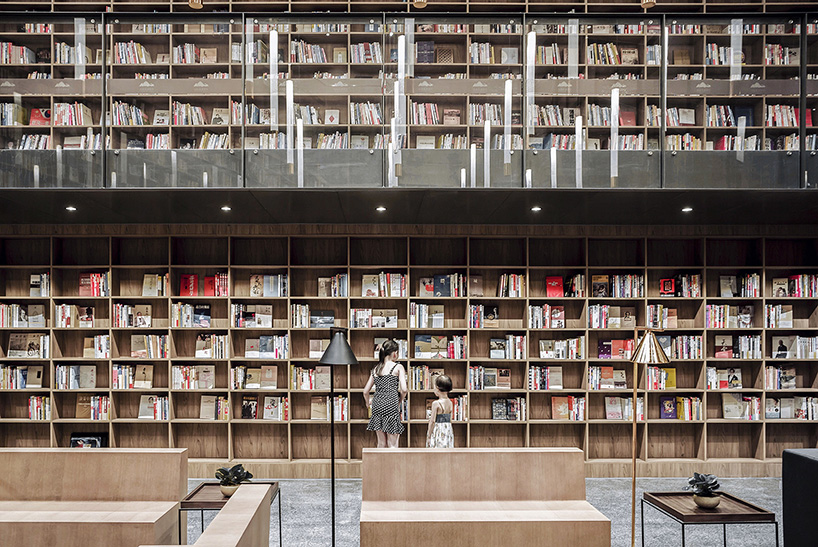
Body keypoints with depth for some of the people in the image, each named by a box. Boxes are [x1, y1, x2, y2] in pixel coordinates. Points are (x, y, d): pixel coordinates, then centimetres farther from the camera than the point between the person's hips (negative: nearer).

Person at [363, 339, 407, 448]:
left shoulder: (376, 369, 13)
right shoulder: (398, 367, 0)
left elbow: (366, 391, 15)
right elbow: (404, 389, -11)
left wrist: (368, 403, 33)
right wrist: (400, 401, 7)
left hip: (377, 405, 5)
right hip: (391, 405, -5)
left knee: (381, 443, 14)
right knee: (392, 444, 0)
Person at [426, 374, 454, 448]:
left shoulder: (436, 403, -14)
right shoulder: (450, 403, 4)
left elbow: (432, 421, -12)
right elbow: (450, 420, 11)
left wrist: (429, 436, -6)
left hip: (438, 431, -6)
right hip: (449, 431, 6)